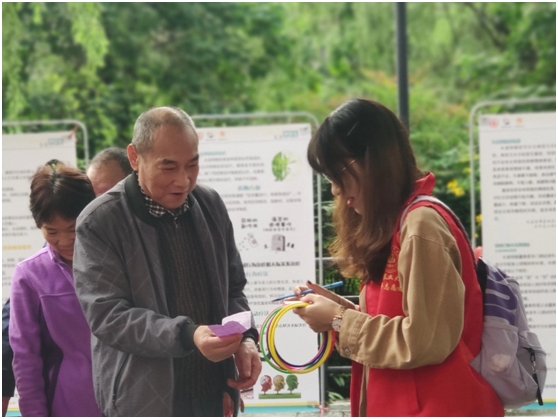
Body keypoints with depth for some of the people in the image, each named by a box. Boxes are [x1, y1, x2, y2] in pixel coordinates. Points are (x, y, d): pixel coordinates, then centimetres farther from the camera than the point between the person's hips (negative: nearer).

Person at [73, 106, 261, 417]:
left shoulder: (211, 204, 7)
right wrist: (187, 336, -28)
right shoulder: (99, 223, -11)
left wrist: (245, 339, -4)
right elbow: (107, 315, -16)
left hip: (214, 393, 5)